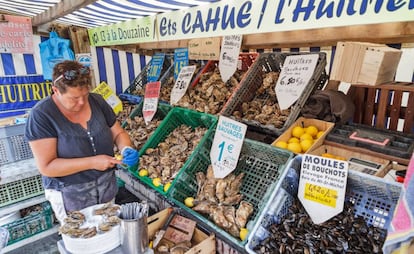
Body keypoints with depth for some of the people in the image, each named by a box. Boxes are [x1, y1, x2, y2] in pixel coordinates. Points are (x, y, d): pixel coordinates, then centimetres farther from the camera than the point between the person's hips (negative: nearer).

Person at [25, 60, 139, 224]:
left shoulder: (97, 101, -6)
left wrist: (126, 149, -19)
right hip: (71, 195, -4)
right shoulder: (41, 115, -18)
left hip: (107, 186, 4)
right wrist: (92, 162, -28)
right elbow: (47, 167, -20)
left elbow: (118, 132, 2)